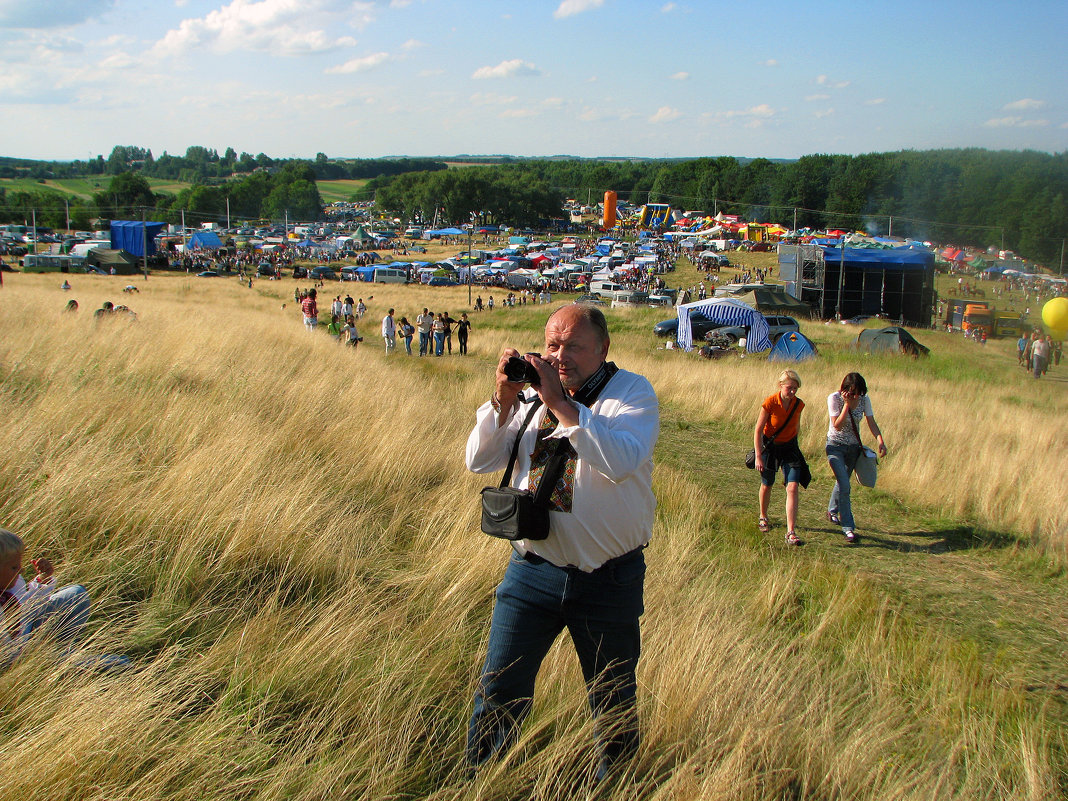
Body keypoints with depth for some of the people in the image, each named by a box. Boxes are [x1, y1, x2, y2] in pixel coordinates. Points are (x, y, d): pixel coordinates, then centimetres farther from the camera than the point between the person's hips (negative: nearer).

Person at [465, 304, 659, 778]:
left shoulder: (632, 393, -6)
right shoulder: (530, 392, 6)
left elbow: (622, 462, -24)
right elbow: (479, 462, 3)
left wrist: (562, 403, -25)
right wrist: (504, 400, -11)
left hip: (609, 581, -2)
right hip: (533, 571, 2)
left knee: (613, 702, 14)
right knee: (498, 694, 5)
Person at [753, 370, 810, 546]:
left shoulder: (799, 404, -9)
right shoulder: (770, 403, -20)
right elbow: (758, 430, -15)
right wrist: (758, 456, -17)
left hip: (789, 447, 2)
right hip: (770, 447, -2)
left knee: (792, 487, -12)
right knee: (767, 485, 15)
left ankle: (791, 533, -13)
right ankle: (763, 518, 43)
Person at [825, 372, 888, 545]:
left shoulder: (864, 400, -9)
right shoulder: (834, 398, -20)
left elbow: (871, 423, -11)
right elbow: (838, 426, -25)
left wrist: (880, 440, -27)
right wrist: (847, 404, -30)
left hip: (853, 447, 5)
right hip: (836, 446, -4)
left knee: (842, 482, 20)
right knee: (844, 486, -16)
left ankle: (832, 511, 46)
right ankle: (848, 528, -14)